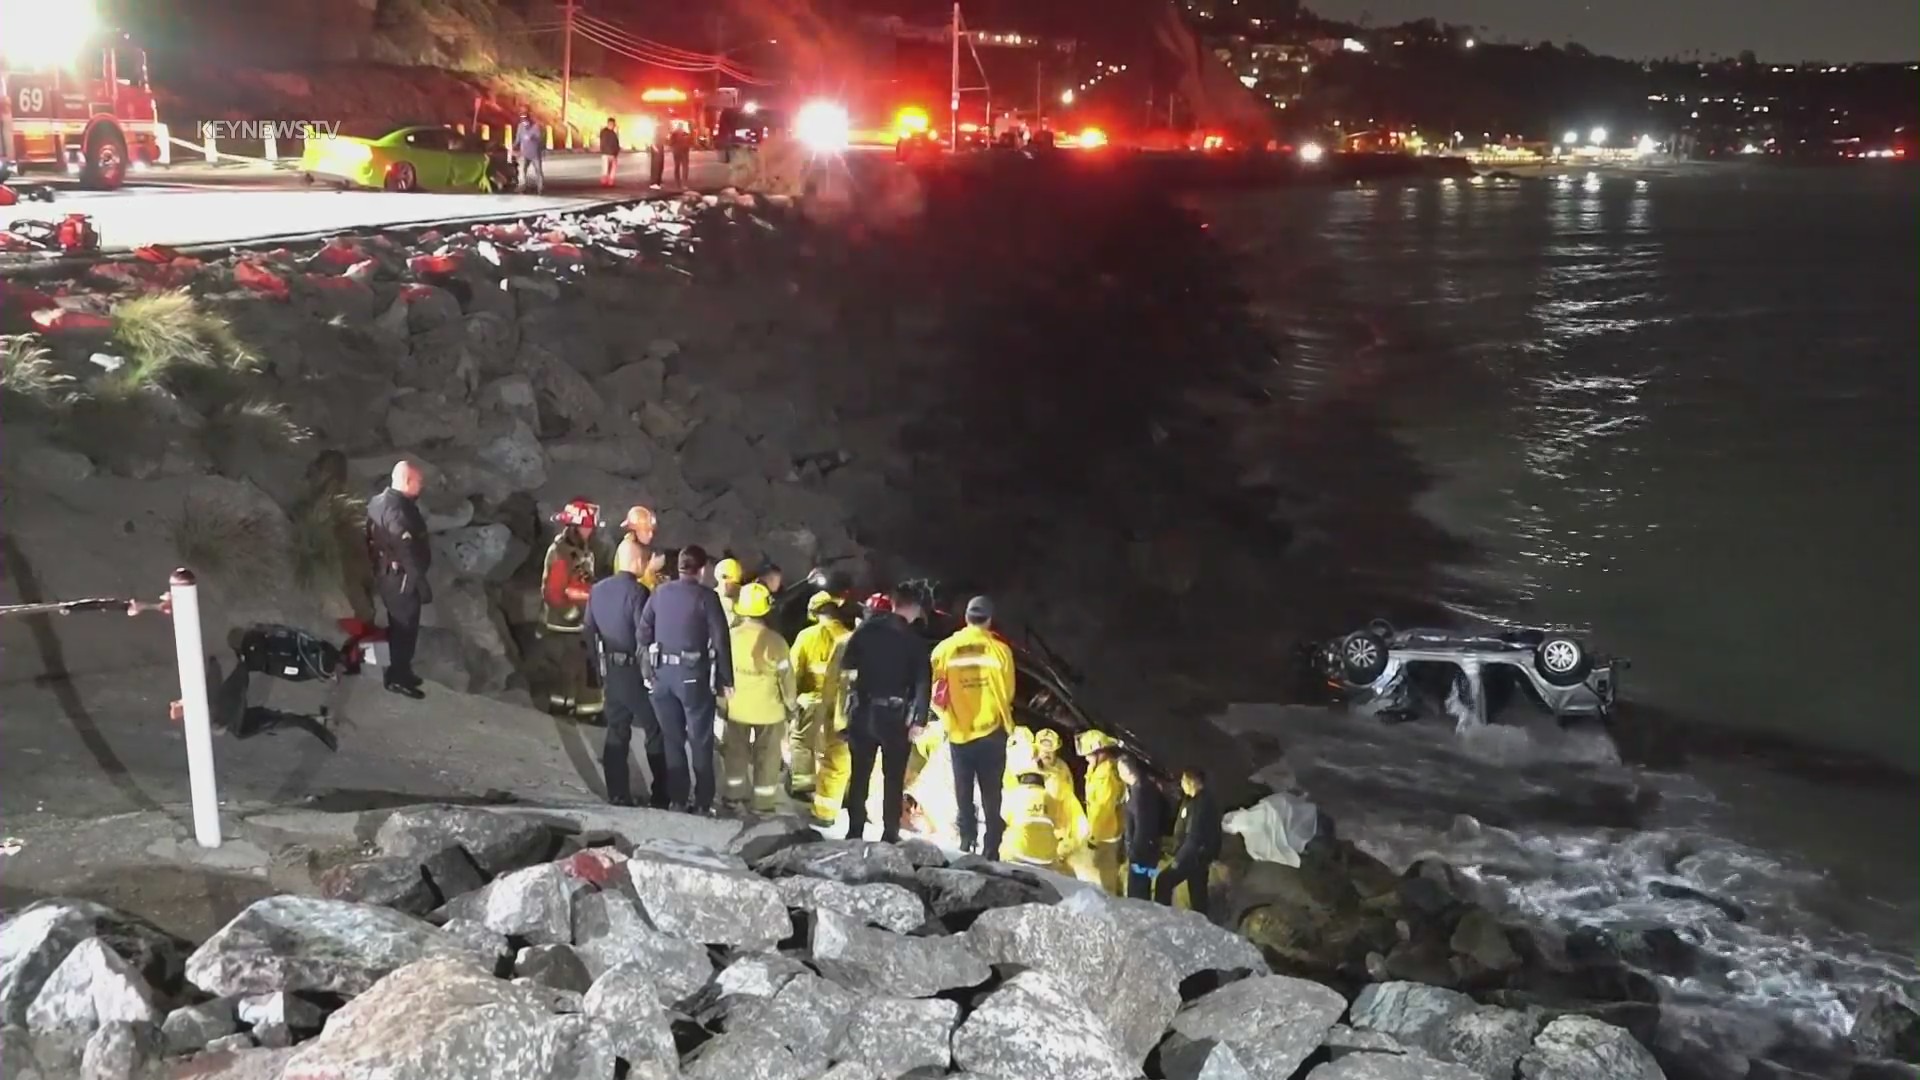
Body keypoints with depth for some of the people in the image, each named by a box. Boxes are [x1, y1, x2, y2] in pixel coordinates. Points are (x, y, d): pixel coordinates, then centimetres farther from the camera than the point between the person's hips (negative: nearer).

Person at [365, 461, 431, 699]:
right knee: (405, 627, 2)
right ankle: (398, 677, 10)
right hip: (401, 578, -10)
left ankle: (399, 671, 32)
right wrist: (421, 582, -20)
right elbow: (407, 552, -26)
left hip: (386, 573, 10)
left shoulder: (379, 501, 6)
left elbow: (373, 539, 14)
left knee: (399, 626, 20)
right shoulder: (397, 510, -26)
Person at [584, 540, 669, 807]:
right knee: (655, 730, 3)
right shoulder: (638, 592, -17)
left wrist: (601, 664, 17)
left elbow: (590, 631, 10)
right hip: (635, 671, -7)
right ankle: (660, 795, 5)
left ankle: (618, 794, 13)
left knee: (616, 732, 12)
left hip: (610, 671, 7)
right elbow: (644, 635, -18)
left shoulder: (597, 590, 5)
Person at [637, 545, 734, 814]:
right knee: (700, 740, 5)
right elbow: (720, 640, -10)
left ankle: (677, 798, 17)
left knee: (672, 738, 13)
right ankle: (702, 803, 6)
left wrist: (647, 671, 11)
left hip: (662, 672, 4)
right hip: (693, 674, -4)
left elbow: (644, 633, 5)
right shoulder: (706, 597, -9)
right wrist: (725, 681, -4)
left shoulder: (659, 593, 4)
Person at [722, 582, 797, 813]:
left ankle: (735, 797, 31)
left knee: (736, 753, 20)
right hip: (768, 710, -2)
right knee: (767, 758, 12)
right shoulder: (775, 641, -18)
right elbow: (786, 678, -11)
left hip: (736, 708, 2)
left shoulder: (730, 636, -12)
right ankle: (764, 804, 18)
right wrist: (792, 705, 5)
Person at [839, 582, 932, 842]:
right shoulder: (915, 640, -6)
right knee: (894, 778, 6)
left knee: (859, 775, 11)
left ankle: (855, 832, 13)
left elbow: (846, 665, 3)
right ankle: (889, 835, 6)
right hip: (896, 716, -2)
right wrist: (919, 719, -11)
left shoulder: (867, 629, 0)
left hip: (863, 711, 2)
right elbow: (923, 681, -12)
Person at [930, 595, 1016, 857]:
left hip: (959, 732, 1)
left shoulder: (945, 648, -5)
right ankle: (991, 851, 3)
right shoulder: (1000, 650, -6)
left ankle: (967, 845, 11)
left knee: (963, 795, 13)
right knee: (991, 795, 6)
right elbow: (1008, 691, 0)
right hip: (991, 732, -1)